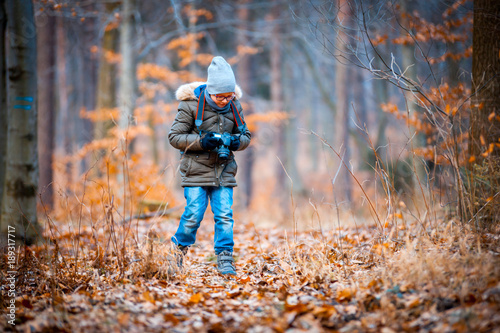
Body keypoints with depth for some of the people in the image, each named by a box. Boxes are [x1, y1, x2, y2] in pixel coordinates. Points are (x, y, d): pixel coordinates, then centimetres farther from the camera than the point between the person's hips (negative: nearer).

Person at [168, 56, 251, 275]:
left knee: (224, 215, -3)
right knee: (193, 214, -7)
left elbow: (245, 135, 12)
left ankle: (225, 260, 4)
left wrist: (235, 141, -12)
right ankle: (178, 250, 17)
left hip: (224, 170, 3)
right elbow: (174, 136, -8)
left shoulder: (234, 106, 1)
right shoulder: (191, 104, -11)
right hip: (196, 170, -3)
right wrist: (202, 141, -21)